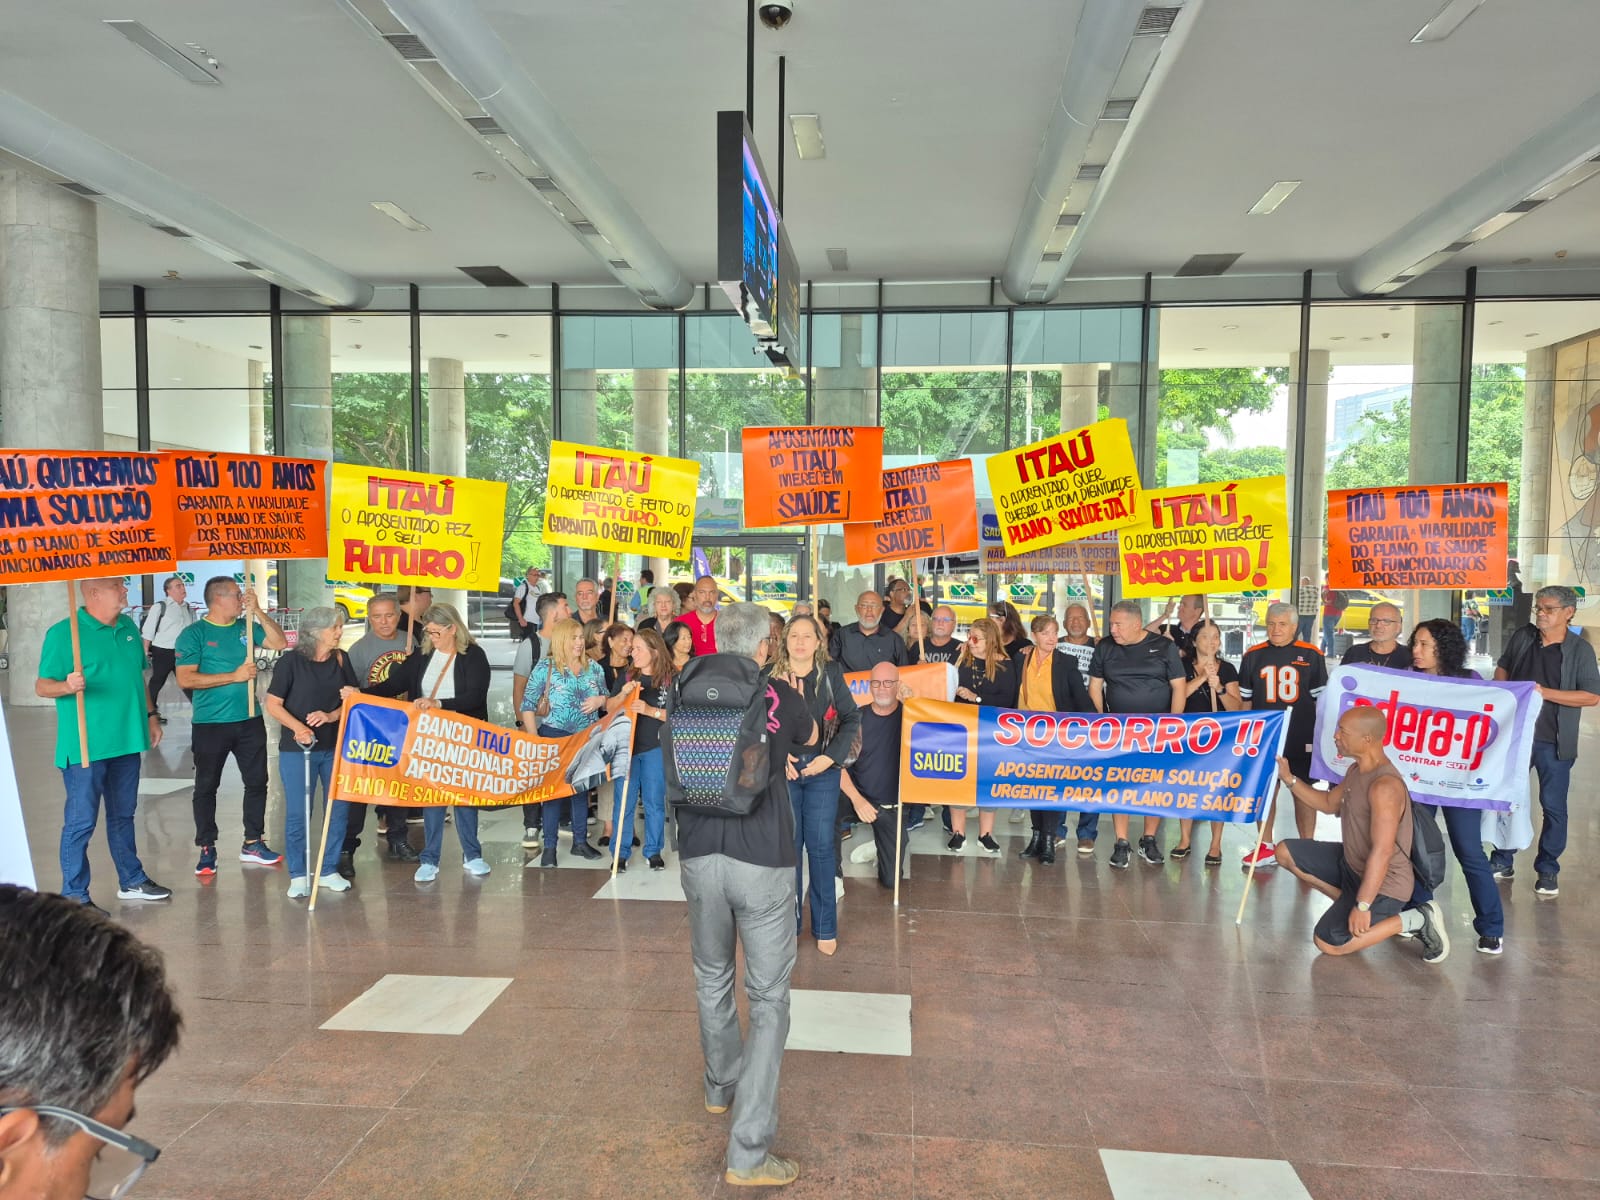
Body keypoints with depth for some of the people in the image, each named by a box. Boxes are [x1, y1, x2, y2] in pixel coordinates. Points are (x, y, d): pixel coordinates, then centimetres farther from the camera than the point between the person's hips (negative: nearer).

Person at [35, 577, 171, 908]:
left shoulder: (129, 627, 10)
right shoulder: (63, 633, -11)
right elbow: (41, 686, -12)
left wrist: (149, 716, 15)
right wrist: (67, 686, -32)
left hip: (126, 741, 7)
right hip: (85, 746, -7)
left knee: (123, 815, 19)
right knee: (81, 822, 0)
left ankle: (131, 881, 30)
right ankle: (74, 896, 11)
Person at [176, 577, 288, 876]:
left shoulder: (245, 626, 6)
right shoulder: (194, 634, -8)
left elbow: (280, 643, -3)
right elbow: (185, 679, -15)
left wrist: (257, 611, -9)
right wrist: (234, 676, -18)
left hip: (249, 720, 5)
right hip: (210, 724, -5)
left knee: (257, 781, 11)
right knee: (206, 786, 6)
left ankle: (253, 843, 24)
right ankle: (207, 849, 17)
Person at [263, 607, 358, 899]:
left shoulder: (341, 660, 5)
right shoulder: (291, 661, -7)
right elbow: (273, 705, -7)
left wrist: (331, 716, -12)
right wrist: (297, 727, -22)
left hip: (336, 746, 4)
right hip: (297, 748, -4)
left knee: (338, 809, 7)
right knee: (297, 813, 0)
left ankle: (329, 870, 22)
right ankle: (298, 875, 14)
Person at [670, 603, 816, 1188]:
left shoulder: (682, 695, 3)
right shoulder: (780, 697, -3)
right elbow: (811, 739, 20)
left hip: (699, 854, 4)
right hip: (763, 859, -3)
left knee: (712, 979, 23)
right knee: (769, 999, 5)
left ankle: (722, 1085, 45)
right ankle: (748, 1151, 5)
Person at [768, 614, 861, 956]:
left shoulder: (831, 674, 0)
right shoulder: (770, 676, -2)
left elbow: (851, 717, 1)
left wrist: (831, 757, -9)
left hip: (822, 770, 0)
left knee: (822, 846, 4)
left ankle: (825, 927, 17)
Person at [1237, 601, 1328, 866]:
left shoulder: (1311, 655, 0)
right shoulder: (1253, 656, 5)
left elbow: (1322, 698, 5)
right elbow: (1245, 699, 11)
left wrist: (1320, 735, 1)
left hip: (1301, 739, -2)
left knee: (1303, 792, 4)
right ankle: (1265, 847, 18)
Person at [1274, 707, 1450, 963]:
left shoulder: (1384, 787, -30)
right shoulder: (1357, 770, 2)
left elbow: (1381, 852, -32)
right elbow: (1330, 804, 18)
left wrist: (1362, 906, -30)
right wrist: (1289, 779, 6)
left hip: (1383, 884, -9)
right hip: (1351, 864, 9)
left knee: (1327, 942, -10)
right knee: (1286, 852, 8)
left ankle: (1416, 920, -2)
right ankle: (1348, 904, 11)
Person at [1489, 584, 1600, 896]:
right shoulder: (1522, 637, 2)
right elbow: (1502, 667, 17)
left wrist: (1545, 692, -21)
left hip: (1553, 742, -4)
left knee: (1553, 807, 4)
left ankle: (1548, 871, 18)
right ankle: (1502, 862, 26)